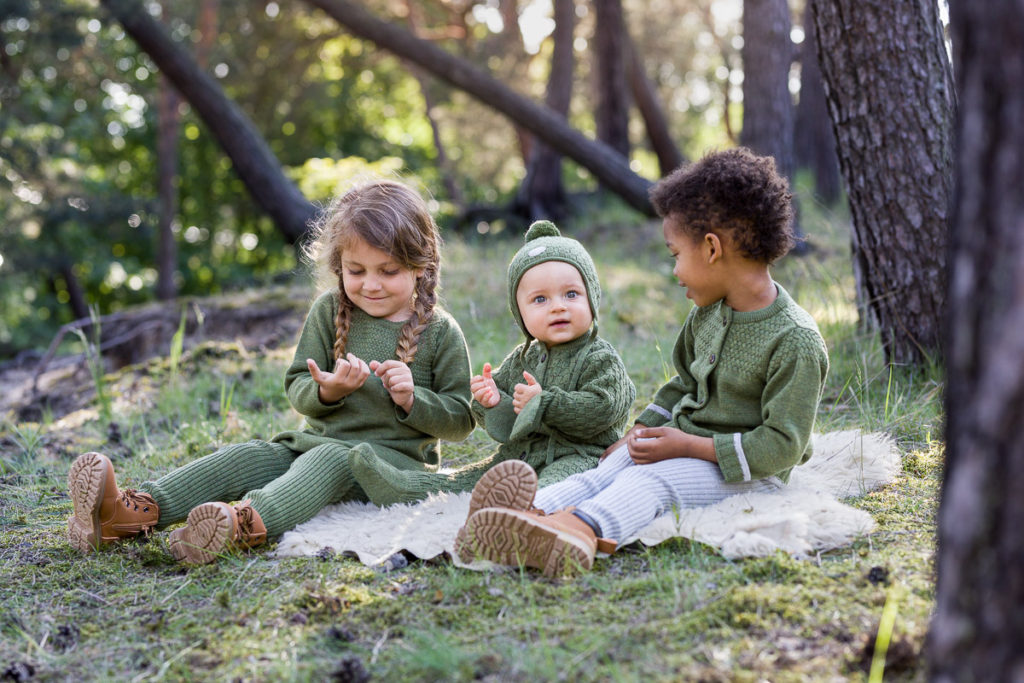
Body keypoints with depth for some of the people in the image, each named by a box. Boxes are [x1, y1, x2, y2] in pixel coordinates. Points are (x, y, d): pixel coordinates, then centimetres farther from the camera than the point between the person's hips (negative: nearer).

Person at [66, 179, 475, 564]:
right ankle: (136, 512, -38)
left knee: (332, 460, -36)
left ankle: (244, 525, -65)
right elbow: (296, 388, 7)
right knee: (245, 458, -19)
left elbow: (460, 420, 2)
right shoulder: (329, 312, 7)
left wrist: (412, 399, -17)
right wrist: (326, 391, -17)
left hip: (395, 460, -5)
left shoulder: (440, 333, -1)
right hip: (316, 442, 5)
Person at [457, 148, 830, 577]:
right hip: (686, 443, 7)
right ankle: (531, 512, -50)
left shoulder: (795, 340, -18)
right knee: (605, 472, -21)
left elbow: (782, 445, -20)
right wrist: (639, 432, 12)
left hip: (745, 473, -7)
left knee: (651, 481, -35)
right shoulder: (707, 313, 9)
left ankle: (580, 526, -64)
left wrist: (690, 446, -23)